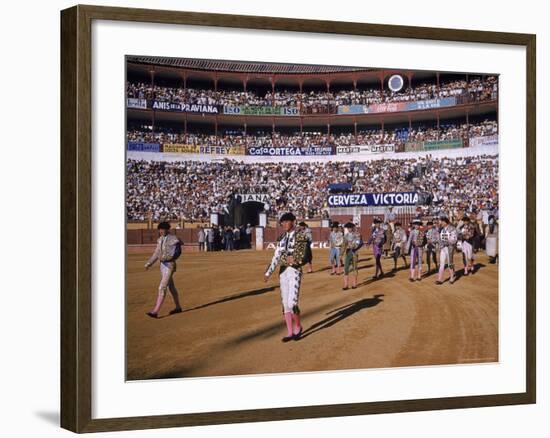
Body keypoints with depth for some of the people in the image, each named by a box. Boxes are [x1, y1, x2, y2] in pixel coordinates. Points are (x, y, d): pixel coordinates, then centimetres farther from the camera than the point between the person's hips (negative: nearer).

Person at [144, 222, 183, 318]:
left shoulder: (173, 240, -13)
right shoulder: (160, 240, 9)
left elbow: (176, 253, -14)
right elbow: (156, 253, 14)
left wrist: (165, 257, -21)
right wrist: (149, 263, 8)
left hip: (170, 265, -8)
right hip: (162, 264, 8)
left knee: (162, 288, -12)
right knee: (171, 287, 18)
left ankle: (155, 311, -14)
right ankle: (178, 307, 31)